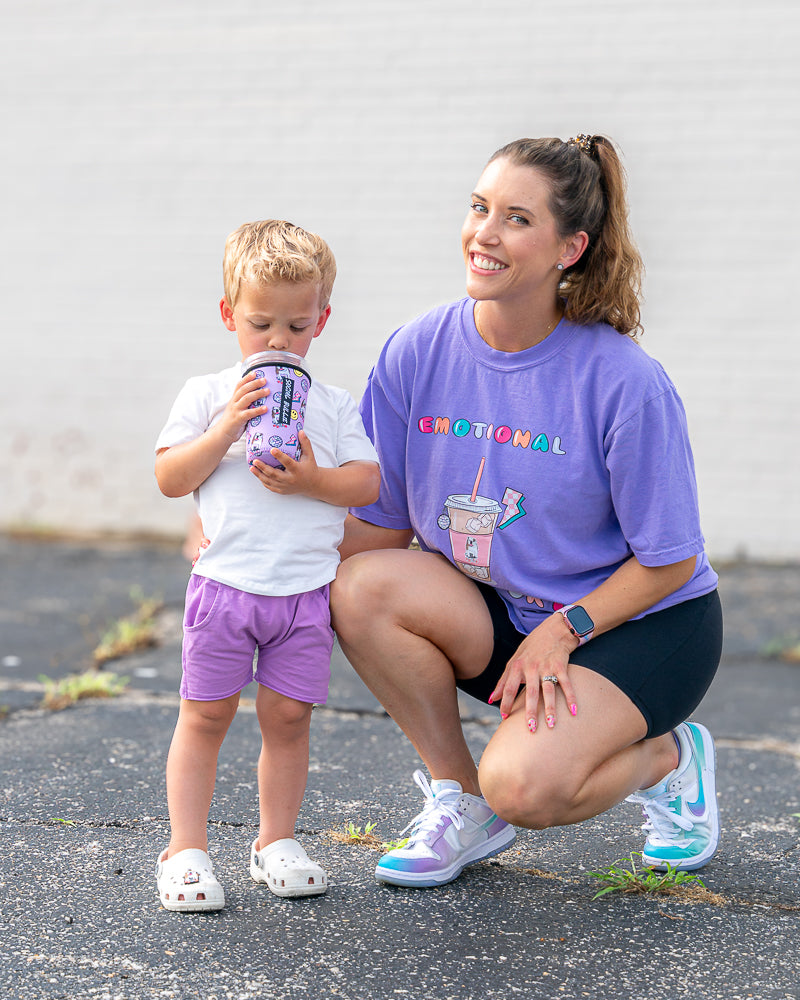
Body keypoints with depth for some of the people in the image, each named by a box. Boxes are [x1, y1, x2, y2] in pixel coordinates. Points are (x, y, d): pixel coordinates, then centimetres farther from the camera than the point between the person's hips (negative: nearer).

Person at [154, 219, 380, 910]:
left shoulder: (335, 406, 9)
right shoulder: (206, 396, 4)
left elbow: (368, 484, 1)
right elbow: (170, 478, -3)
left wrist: (312, 479, -16)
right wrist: (225, 429, -15)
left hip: (307, 589, 2)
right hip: (224, 585, -1)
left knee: (287, 718, 6)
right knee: (205, 716, 1)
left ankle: (276, 841, 20)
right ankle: (185, 850, 9)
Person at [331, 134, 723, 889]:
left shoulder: (625, 382, -21)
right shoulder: (418, 353, -9)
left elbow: (667, 563, -13)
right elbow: (382, 527, -3)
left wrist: (560, 632, -22)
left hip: (644, 627, -4)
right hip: (499, 613, 5)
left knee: (522, 785, -28)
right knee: (361, 589, -24)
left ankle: (668, 757, 7)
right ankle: (461, 803, -3)